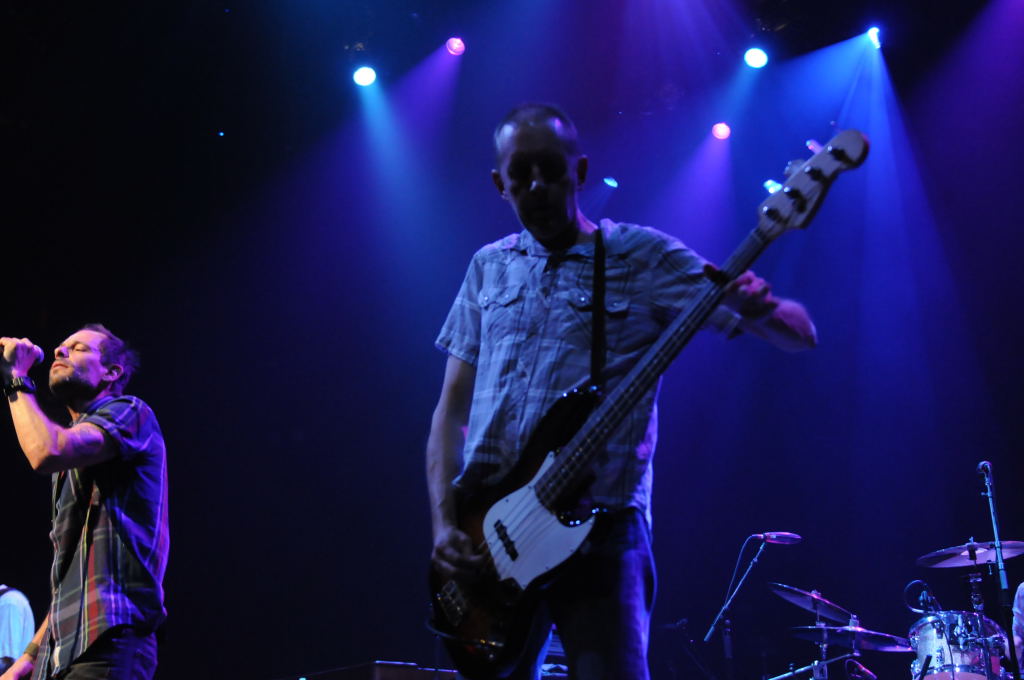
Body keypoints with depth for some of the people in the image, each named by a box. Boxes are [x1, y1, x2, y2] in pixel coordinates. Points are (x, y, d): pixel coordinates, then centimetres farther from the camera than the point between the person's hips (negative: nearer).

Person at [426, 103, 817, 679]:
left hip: (599, 532, -4)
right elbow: (452, 408, 12)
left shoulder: (644, 258, -1)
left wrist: (760, 309, -29)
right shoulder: (489, 268, 12)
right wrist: (444, 522, -2)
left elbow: (800, 334, -5)